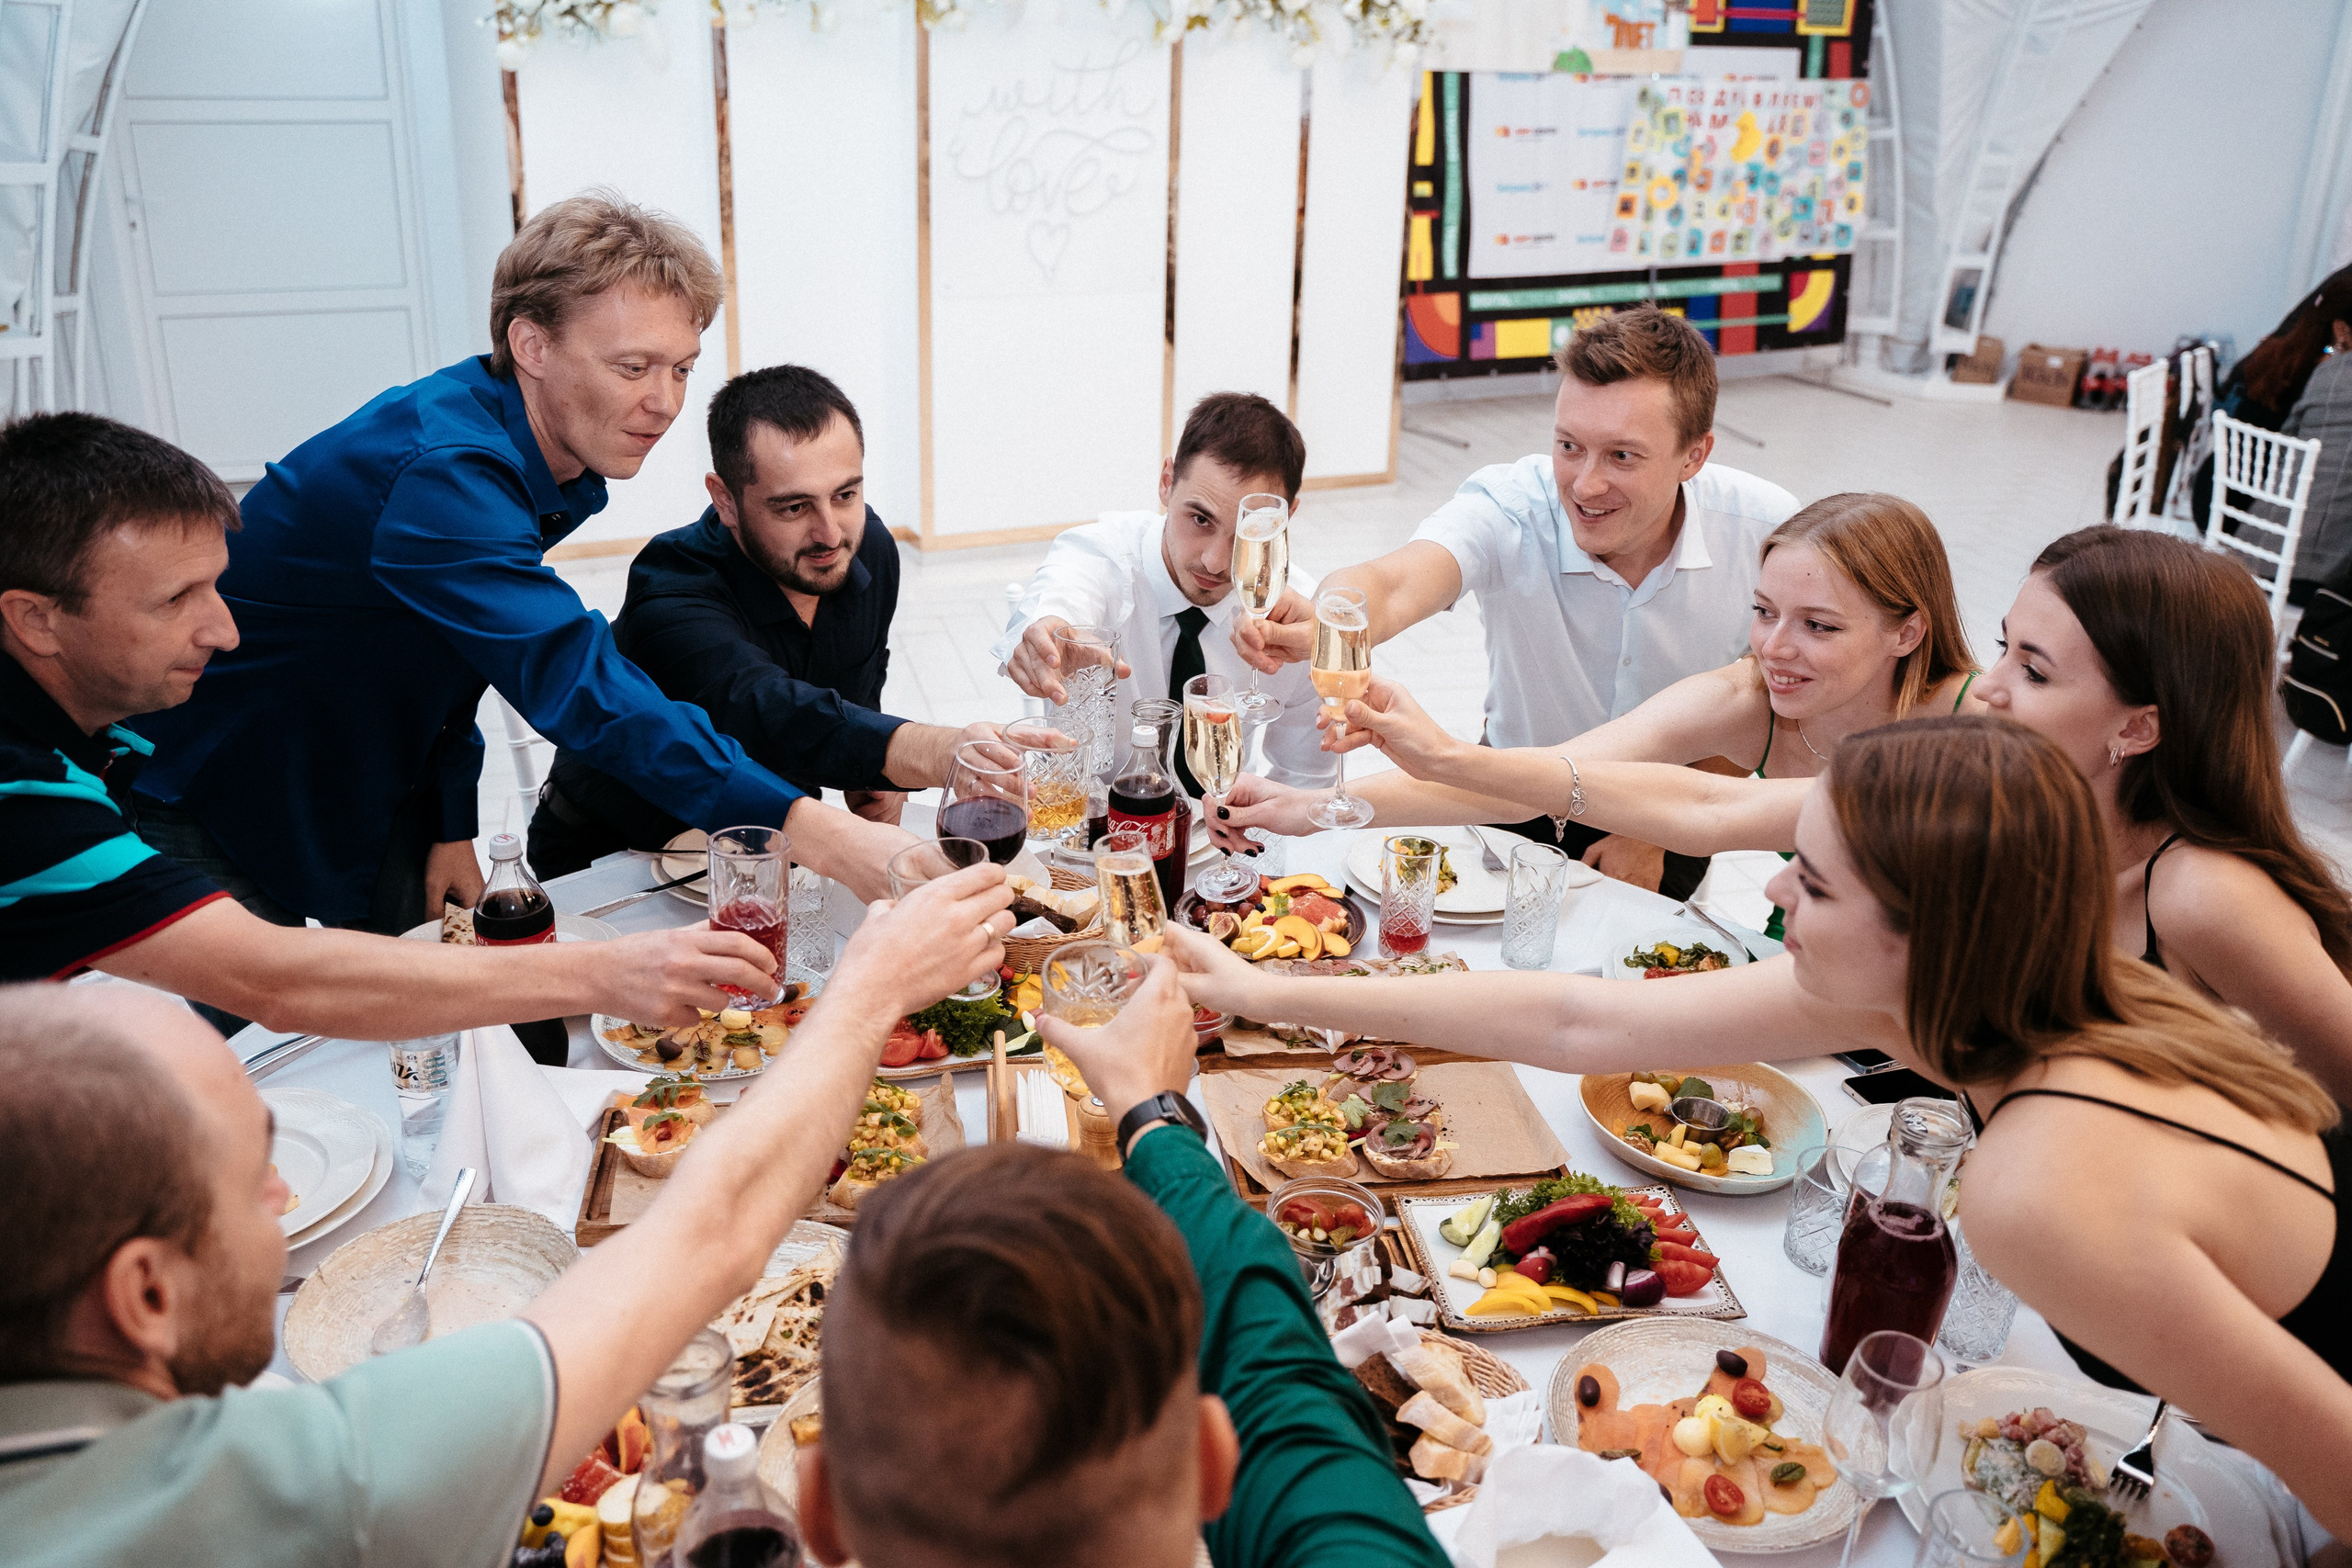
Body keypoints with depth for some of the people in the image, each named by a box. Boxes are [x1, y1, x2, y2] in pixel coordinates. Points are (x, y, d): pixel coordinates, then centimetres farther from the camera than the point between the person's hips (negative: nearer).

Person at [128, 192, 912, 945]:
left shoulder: (555, 456, -6)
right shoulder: (440, 471, -36)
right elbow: (577, 684, -47)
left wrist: (453, 824, 1)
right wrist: (814, 833, -54)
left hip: (370, 778, 8)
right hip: (222, 799, -8)